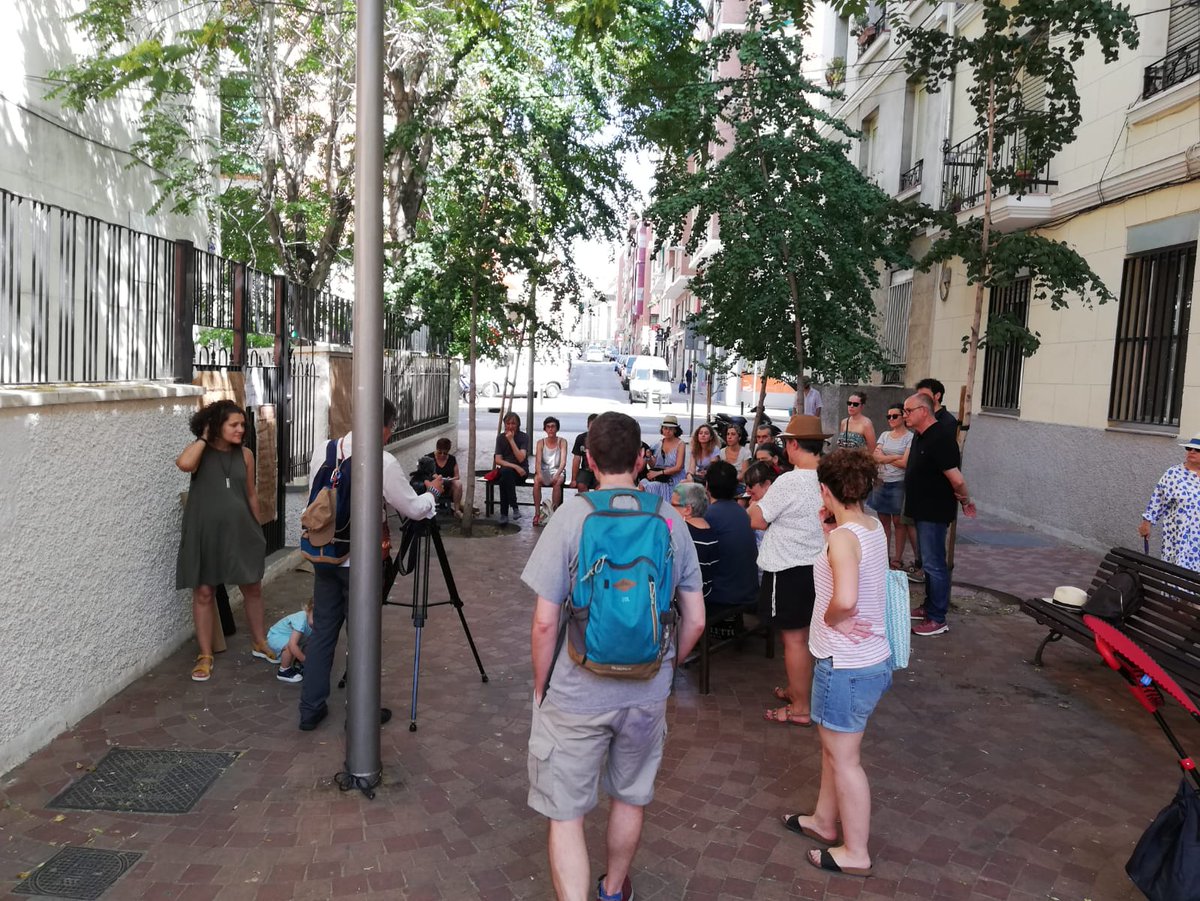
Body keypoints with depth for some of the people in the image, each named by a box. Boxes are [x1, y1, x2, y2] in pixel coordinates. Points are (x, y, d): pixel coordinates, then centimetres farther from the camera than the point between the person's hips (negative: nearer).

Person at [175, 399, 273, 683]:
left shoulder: (245, 454, 3)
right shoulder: (201, 452, -6)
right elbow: (184, 463, -31)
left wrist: (258, 528, 15)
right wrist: (203, 438, -16)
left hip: (239, 530, 3)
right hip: (205, 532, -3)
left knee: (252, 587, 11)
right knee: (203, 593, 5)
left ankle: (259, 642, 31)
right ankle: (205, 655, 18)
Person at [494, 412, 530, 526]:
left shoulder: (523, 437, -2)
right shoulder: (501, 437, 7)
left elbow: (521, 458, -15)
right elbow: (498, 460, -1)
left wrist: (511, 440, -17)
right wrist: (514, 466, -16)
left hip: (521, 471, -2)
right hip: (506, 471, 2)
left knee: (505, 473, -34)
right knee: (506, 472, -35)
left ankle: (504, 514, -30)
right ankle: (514, 507, -31)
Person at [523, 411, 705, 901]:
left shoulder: (571, 516, -13)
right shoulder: (671, 520, -4)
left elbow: (545, 620, -14)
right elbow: (695, 620, 0)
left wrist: (541, 686, 1)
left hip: (576, 694, -4)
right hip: (648, 692, 4)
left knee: (565, 813, 10)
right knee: (631, 797, 25)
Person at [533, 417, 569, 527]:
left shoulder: (562, 441, -2)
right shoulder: (541, 442, 3)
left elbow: (563, 461, -12)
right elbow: (538, 461, -8)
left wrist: (557, 474, -30)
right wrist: (539, 474, -28)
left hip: (557, 470, -1)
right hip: (544, 470, 1)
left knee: (557, 482, -35)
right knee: (536, 481, -31)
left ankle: (554, 512, -27)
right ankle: (537, 513, -28)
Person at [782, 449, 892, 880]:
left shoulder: (843, 537, -24)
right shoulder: (873, 526, 2)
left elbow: (845, 599, -39)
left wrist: (829, 618, -18)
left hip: (846, 664, -9)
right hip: (869, 656, 9)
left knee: (844, 757, 8)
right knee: (832, 746, 25)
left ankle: (855, 852, 24)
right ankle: (824, 820, 43)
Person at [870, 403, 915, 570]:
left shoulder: (910, 438, -7)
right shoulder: (885, 435, 10)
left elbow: (905, 463, -15)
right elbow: (876, 457, -2)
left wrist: (885, 458, -6)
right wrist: (895, 457, -14)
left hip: (898, 484, -5)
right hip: (881, 483, 5)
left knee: (898, 522, 2)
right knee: (883, 520, 10)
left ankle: (897, 558, 11)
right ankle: (884, 556, 19)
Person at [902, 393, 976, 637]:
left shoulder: (939, 439, -23)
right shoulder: (919, 437, 9)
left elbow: (956, 479, -25)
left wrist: (965, 501, -10)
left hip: (935, 513, -10)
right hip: (922, 510, 10)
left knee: (934, 564, -3)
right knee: (928, 562, 19)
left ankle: (938, 619, 5)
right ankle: (929, 607, 32)